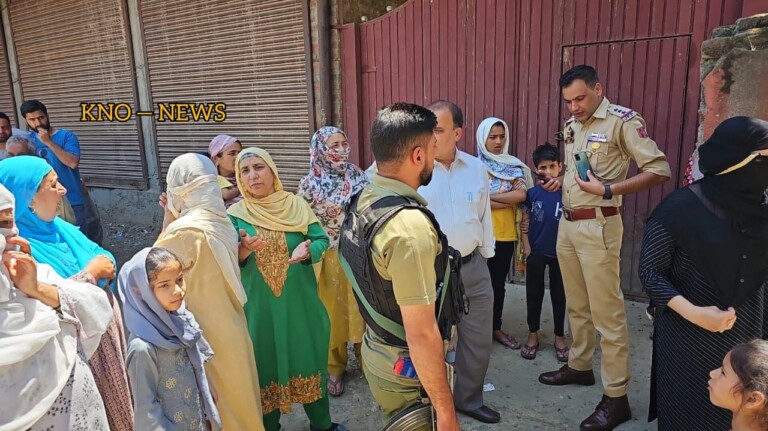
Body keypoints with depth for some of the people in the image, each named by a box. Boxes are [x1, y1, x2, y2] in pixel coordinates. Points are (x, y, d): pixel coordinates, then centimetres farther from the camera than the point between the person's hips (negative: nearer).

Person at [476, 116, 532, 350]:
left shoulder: (513, 166, 5)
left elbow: (521, 195, -11)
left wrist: (490, 197, -13)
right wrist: (508, 200, -15)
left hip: (505, 235, 4)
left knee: (498, 283, 15)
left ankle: (496, 328, 29)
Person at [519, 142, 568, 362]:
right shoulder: (532, 193, -4)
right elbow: (524, 224, -1)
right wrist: (527, 250, -6)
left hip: (560, 253, 0)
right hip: (536, 252, 0)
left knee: (559, 295, 11)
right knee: (534, 295, 10)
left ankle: (560, 337, 25)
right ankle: (533, 335, 25)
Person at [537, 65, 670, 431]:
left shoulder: (623, 121, -11)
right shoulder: (571, 125, 12)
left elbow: (659, 170, -15)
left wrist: (607, 189, -22)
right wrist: (561, 180, 3)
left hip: (598, 226, -7)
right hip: (567, 223, 8)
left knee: (606, 311, -3)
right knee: (576, 304, 17)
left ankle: (616, 397, 7)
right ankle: (579, 366, 34)